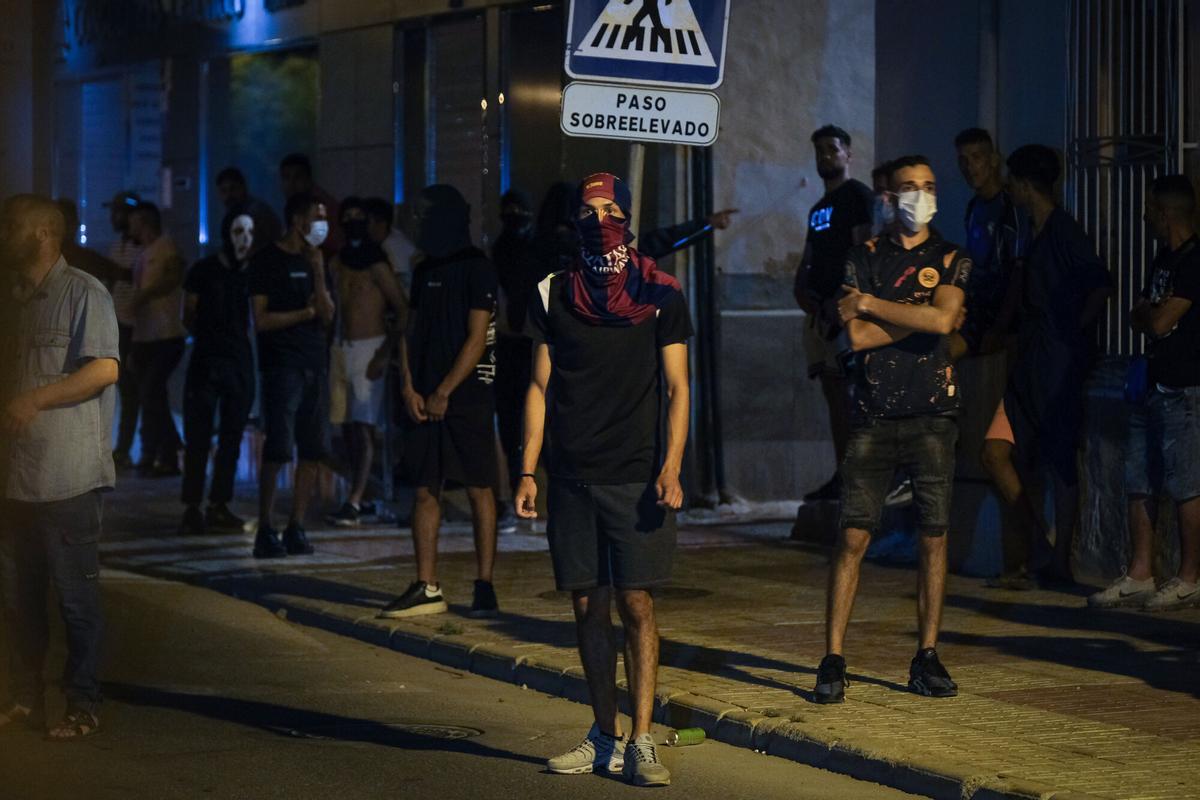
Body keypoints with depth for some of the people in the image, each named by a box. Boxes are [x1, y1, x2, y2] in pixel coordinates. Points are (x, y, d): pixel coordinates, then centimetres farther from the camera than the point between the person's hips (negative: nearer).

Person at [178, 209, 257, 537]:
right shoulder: (204, 270, -1)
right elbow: (188, 318, 7)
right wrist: (211, 337, 3)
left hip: (241, 361, 3)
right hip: (206, 360, -3)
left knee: (232, 438, 6)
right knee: (198, 439, -3)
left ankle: (219, 507, 13)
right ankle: (192, 508, 2)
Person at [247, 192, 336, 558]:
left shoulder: (315, 260, 15)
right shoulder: (267, 261, -2)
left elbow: (327, 316, 4)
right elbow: (262, 320, -8)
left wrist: (318, 272, -7)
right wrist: (306, 312, -2)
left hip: (314, 364, 6)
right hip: (281, 365, -6)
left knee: (313, 451, 2)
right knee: (277, 450, -10)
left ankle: (296, 528, 7)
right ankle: (266, 530, -4)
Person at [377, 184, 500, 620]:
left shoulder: (477, 269, -6)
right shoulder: (425, 271, 15)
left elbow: (476, 339, -11)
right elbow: (411, 332, 16)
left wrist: (443, 393, -12)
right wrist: (409, 387, 2)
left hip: (467, 397, -7)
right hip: (426, 399, 7)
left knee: (478, 488, -2)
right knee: (425, 489, 4)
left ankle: (485, 585, 3)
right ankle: (427, 588, 7)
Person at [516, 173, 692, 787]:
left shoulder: (660, 295, 1)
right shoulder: (553, 295, 8)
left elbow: (677, 387, 0)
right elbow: (540, 386, 11)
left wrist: (671, 466, -12)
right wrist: (528, 471, 4)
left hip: (636, 476, -3)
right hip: (572, 477, 3)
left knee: (637, 604, -6)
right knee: (588, 606, 6)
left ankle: (640, 742, -3)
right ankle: (605, 738, 15)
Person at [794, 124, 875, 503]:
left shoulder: (857, 195, -2)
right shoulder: (818, 208, 25)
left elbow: (864, 250, -12)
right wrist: (801, 287, 2)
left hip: (844, 304, -9)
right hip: (820, 308, 9)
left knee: (840, 387, -15)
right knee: (832, 390, 6)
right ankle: (842, 474, 7)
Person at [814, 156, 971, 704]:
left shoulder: (952, 260, 8)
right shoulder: (864, 258, 8)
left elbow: (942, 318, -12)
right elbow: (857, 336, -5)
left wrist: (874, 305, -6)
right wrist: (921, 317, -7)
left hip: (932, 415, 1)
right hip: (874, 416, -1)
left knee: (934, 536, 1)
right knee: (853, 536, -6)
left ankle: (926, 658, 10)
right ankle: (833, 660, -2)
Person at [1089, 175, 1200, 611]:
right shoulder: (1165, 258, 17)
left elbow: (1160, 321, -19)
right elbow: (1139, 319, 19)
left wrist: (1147, 312, 2)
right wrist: (1152, 314, -3)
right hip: (1154, 387, 10)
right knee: (1139, 484, 9)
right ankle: (1139, 577, 13)